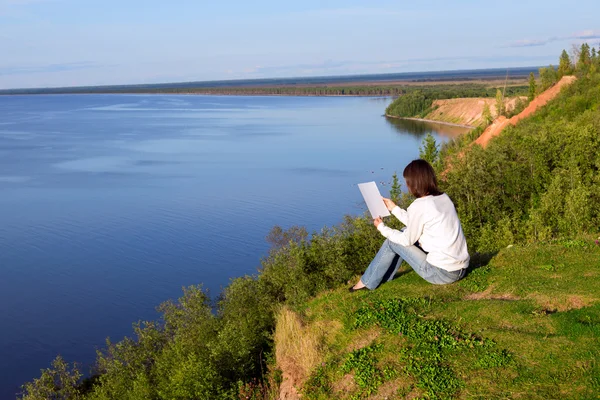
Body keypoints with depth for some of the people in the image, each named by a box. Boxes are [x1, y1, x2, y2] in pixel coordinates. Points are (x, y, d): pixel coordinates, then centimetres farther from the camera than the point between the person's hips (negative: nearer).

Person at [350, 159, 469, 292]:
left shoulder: (419, 206, -16)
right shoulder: (444, 198, 7)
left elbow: (408, 240, -3)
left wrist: (382, 228, 11)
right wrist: (394, 209, 27)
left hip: (441, 274, -8)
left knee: (392, 242, 7)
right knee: (406, 232, 20)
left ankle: (368, 282, 22)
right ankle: (384, 279, 31)